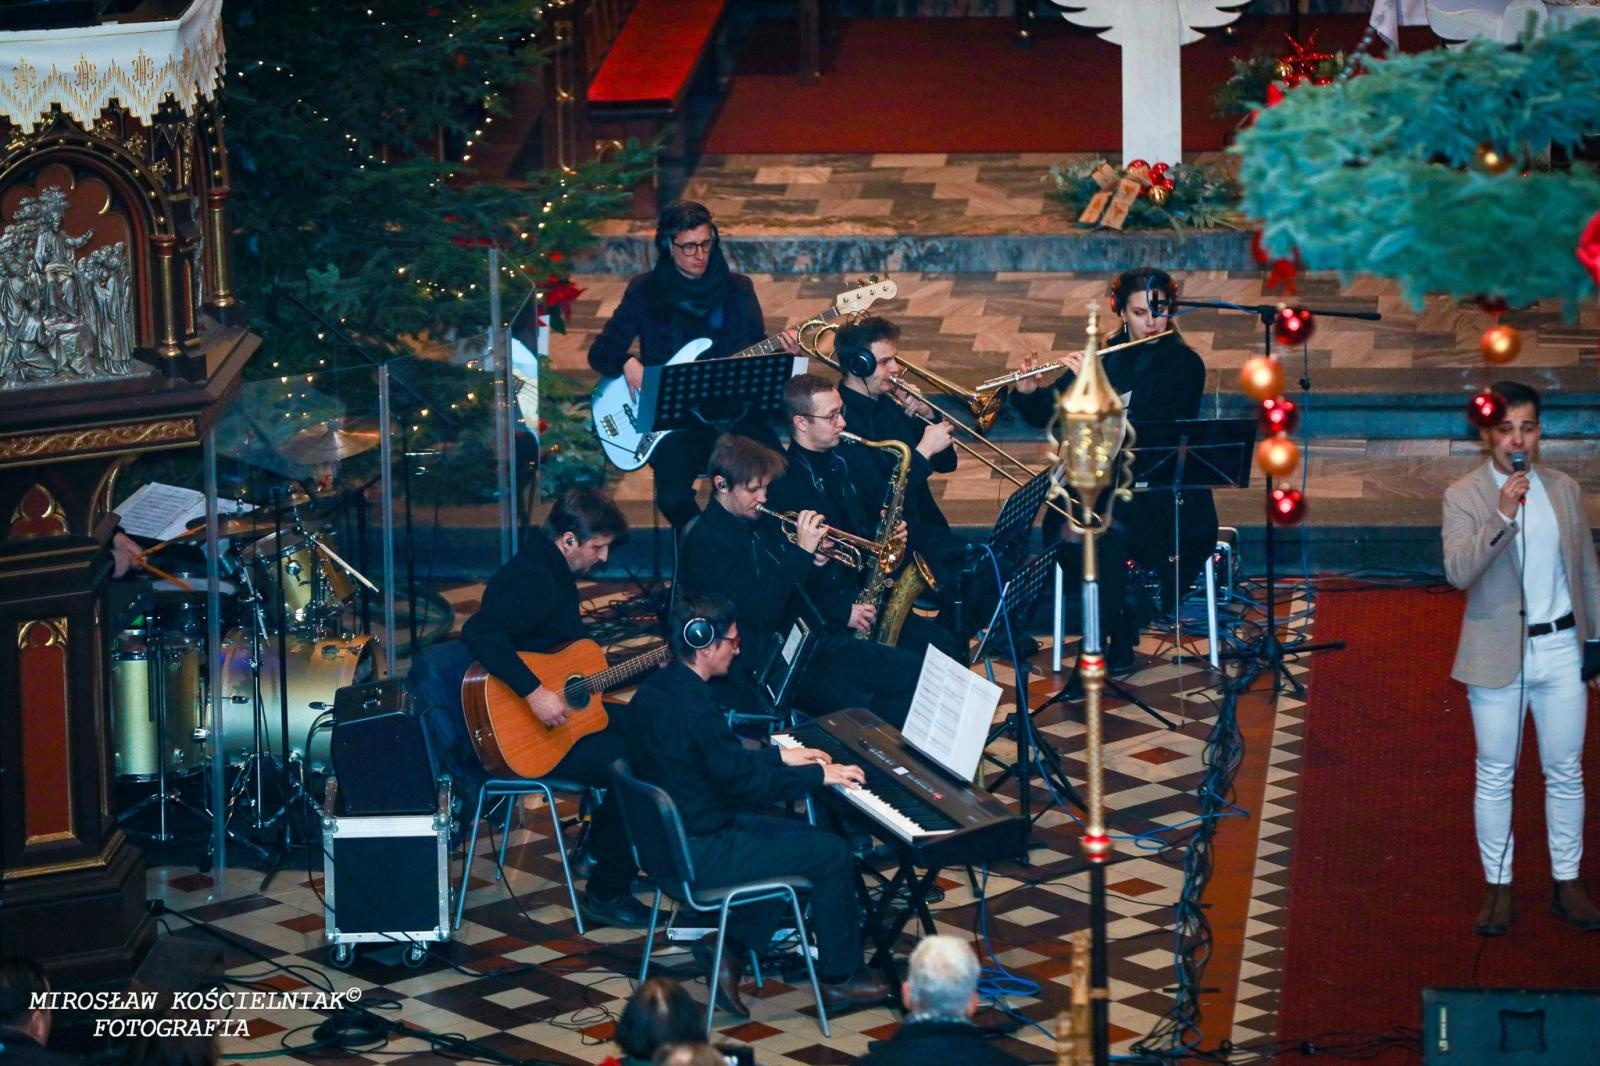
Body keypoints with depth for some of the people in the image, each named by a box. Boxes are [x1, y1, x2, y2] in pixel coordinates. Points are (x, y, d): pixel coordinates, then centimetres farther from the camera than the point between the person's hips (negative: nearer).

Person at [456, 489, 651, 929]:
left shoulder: (555, 572, 11)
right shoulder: (531, 580, -22)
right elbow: (479, 633, -37)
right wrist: (534, 691, -38)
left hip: (557, 716, 11)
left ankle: (603, 850, 30)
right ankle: (606, 893, -7)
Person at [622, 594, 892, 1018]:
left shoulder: (656, 688, 5)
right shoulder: (692, 704, -26)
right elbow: (743, 779, -20)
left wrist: (781, 756, 20)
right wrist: (820, 775, -9)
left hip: (670, 836, 10)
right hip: (700, 854, -10)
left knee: (799, 833, 23)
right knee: (833, 853, -2)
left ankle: (730, 950, 18)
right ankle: (840, 977, 14)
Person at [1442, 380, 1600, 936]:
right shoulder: (1464, 496, -8)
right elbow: (1458, 571, -22)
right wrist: (1501, 517, -32)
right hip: (1497, 655, -3)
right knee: (1495, 776, 6)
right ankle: (1498, 886, 16)